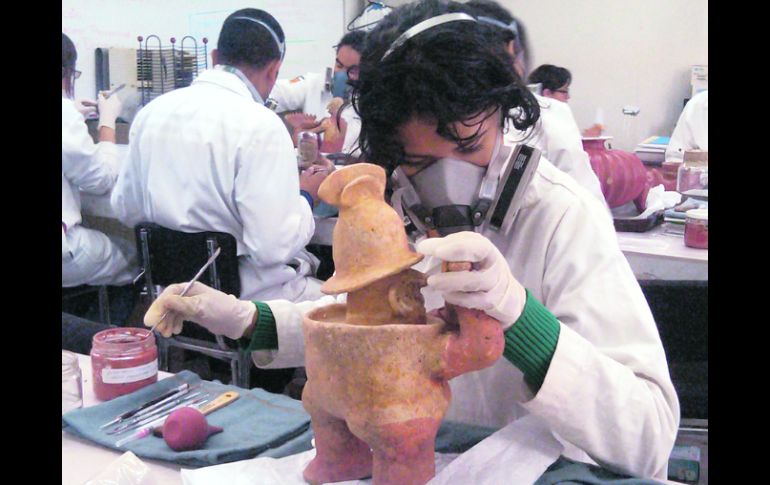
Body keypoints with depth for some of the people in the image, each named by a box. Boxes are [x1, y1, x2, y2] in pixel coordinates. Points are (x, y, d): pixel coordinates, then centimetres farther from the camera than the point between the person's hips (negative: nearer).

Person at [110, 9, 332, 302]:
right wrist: (307, 197, -5)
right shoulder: (259, 125, -20)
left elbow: (126, 210, 9)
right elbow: (272, 246, -23)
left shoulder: (151, 112, 0)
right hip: (252, 298, -7)